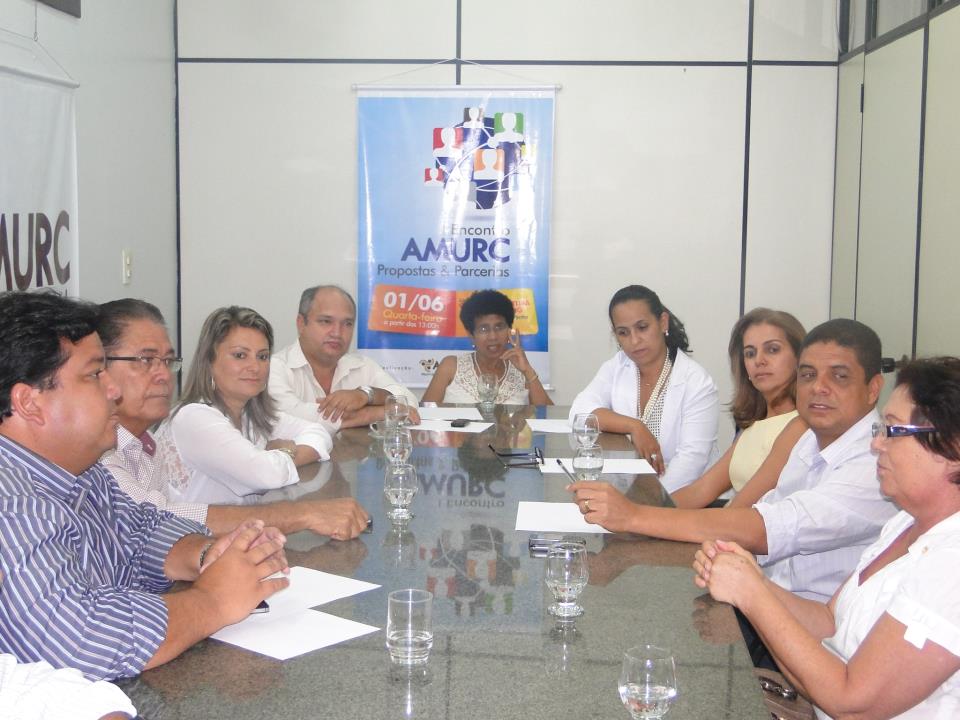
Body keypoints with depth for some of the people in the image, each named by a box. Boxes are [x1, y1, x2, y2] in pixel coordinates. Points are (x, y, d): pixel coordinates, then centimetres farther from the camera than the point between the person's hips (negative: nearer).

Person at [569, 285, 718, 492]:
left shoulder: (697, 382, -8)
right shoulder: (616, 368, 7)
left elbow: (691, 458, -15)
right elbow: (580, 411, -5)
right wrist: (633, 426, -17)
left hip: (681, 496, -4)